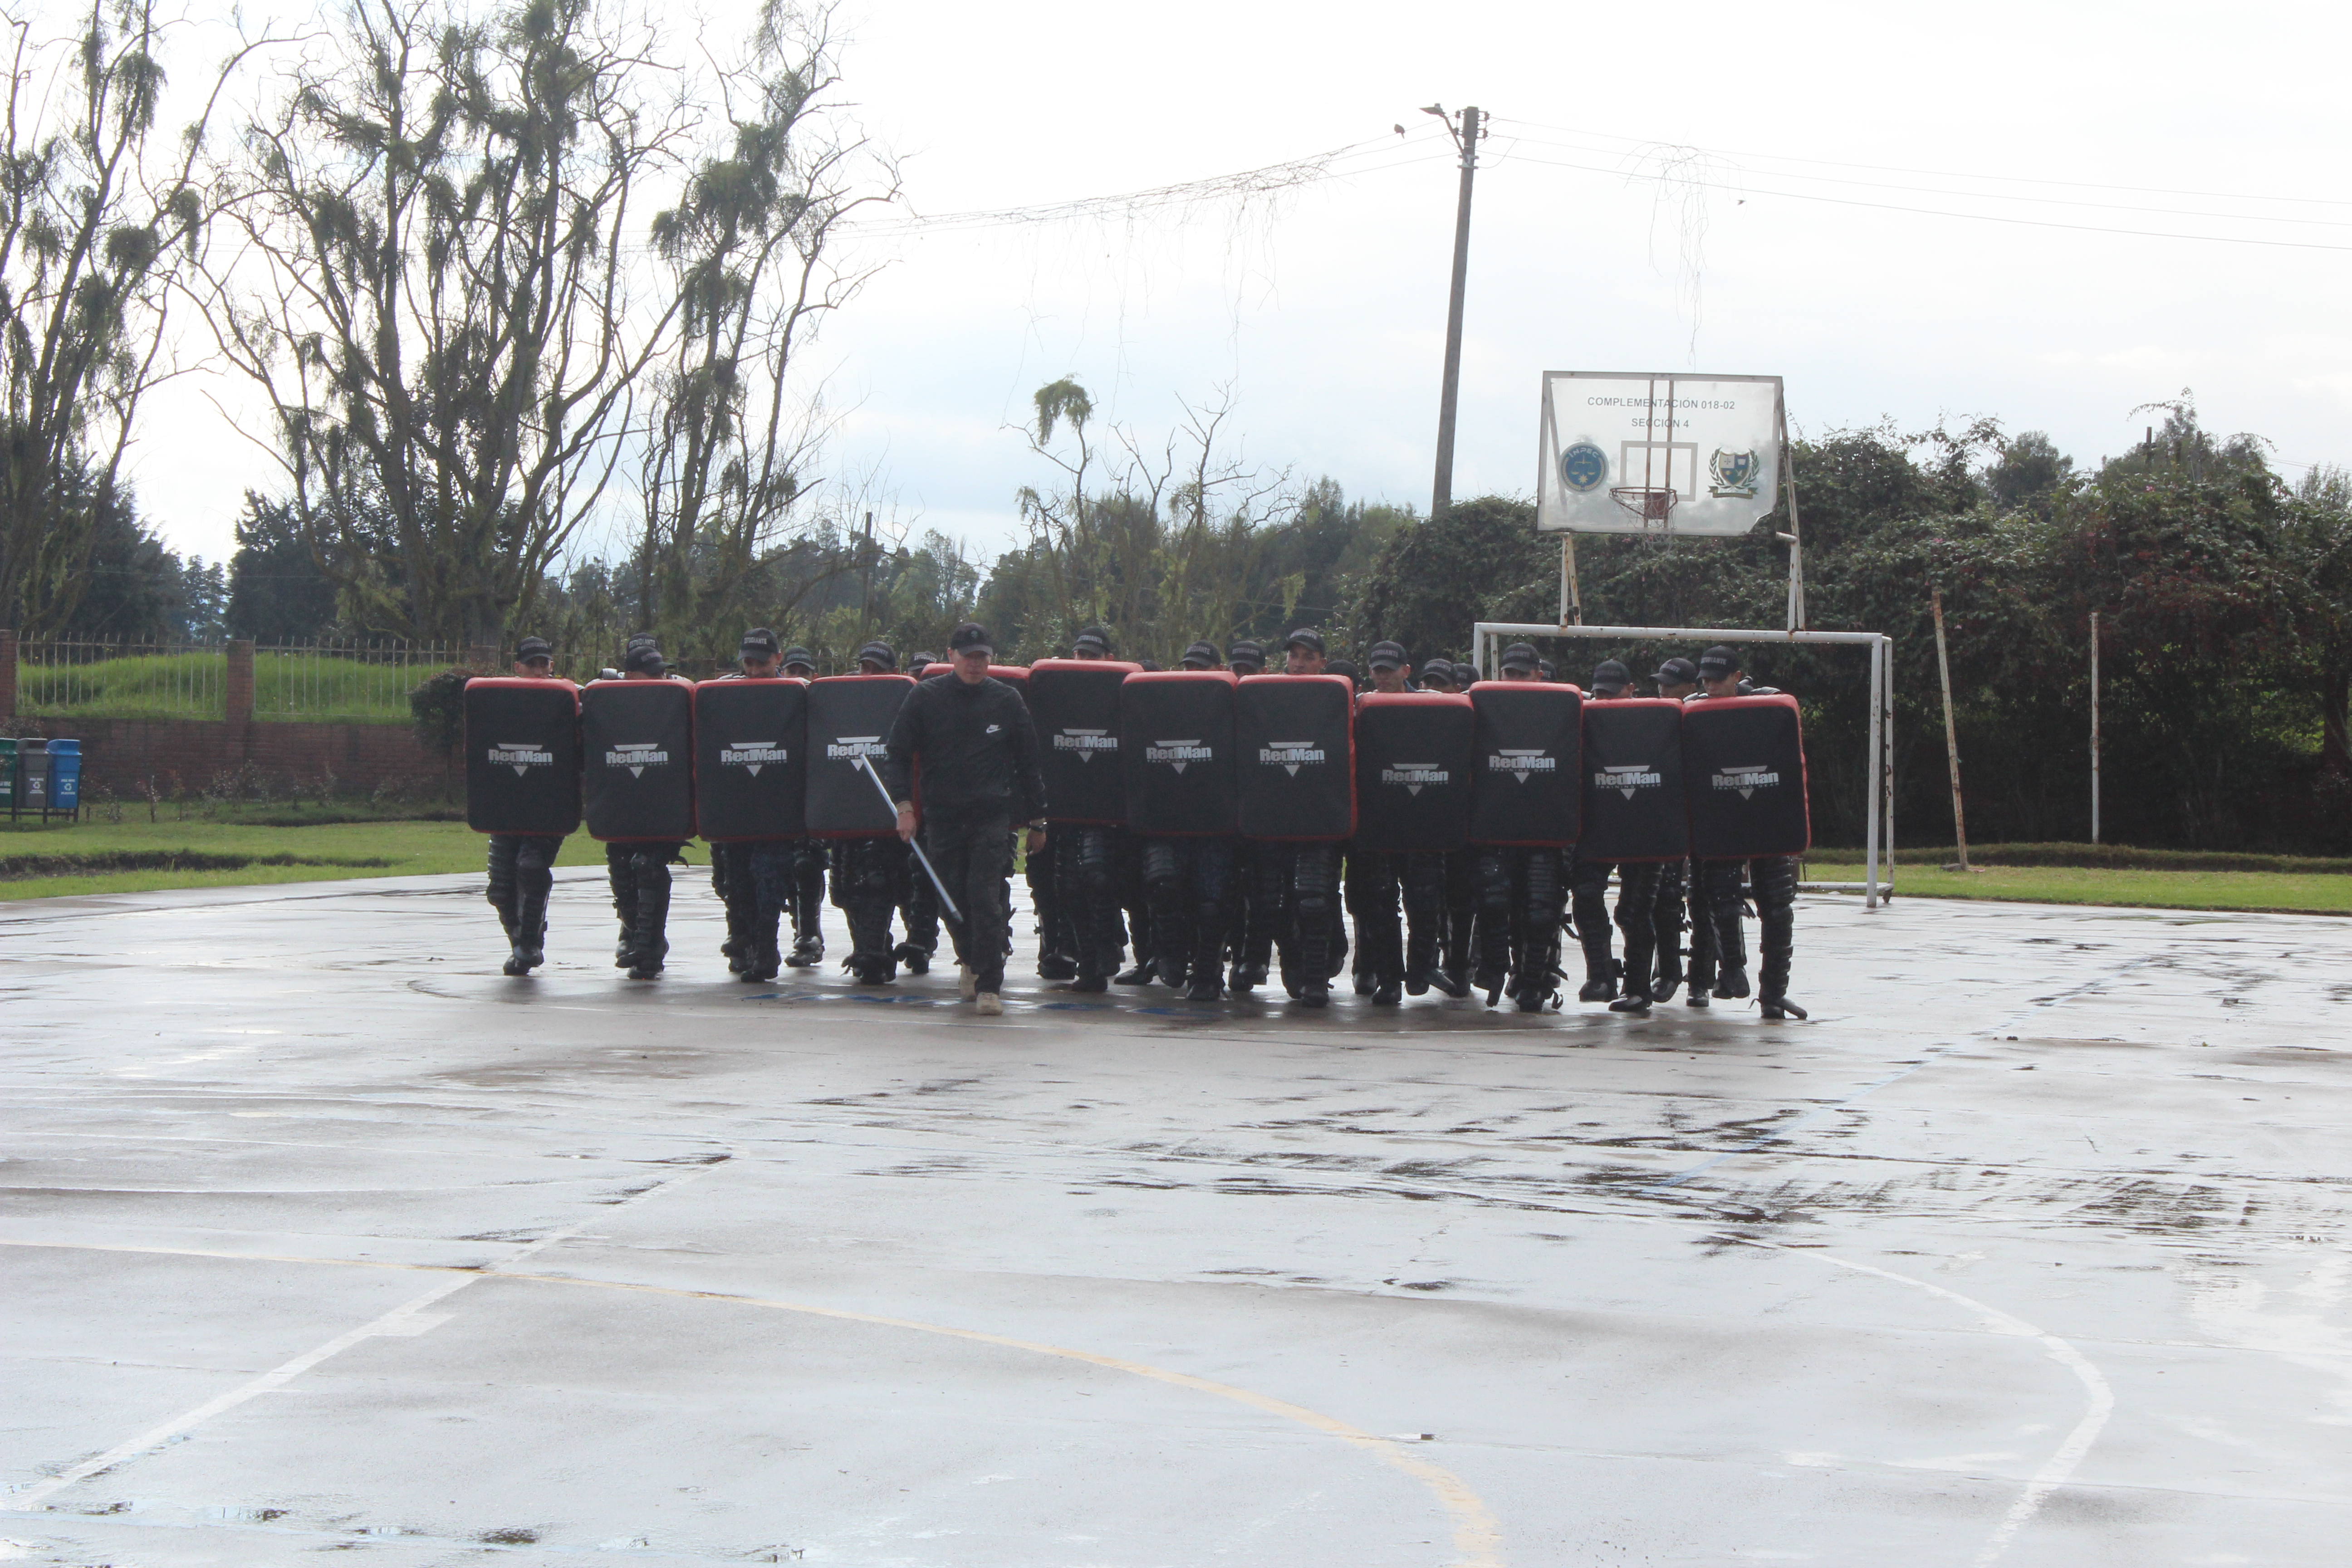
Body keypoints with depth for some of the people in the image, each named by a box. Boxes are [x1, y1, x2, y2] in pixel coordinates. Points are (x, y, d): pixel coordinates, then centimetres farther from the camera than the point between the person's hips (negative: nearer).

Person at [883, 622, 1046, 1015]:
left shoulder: (1007, 700, 5)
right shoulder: (926, 699, 2)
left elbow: (1029, 763, 12)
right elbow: (897, 756, 5)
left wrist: (1036, 820, 13)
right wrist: (904, 805, -8)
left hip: (993, 816, -1)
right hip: (943, 817, 1)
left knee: (985, 897, -13)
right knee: (953, 900, 7)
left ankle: (989, 986, -9)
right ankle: (971, 962, 36)